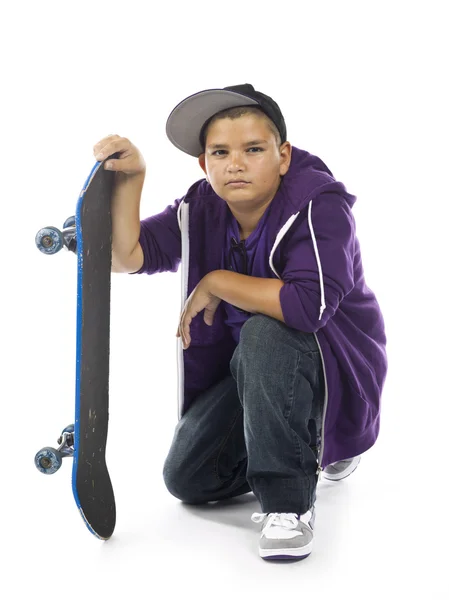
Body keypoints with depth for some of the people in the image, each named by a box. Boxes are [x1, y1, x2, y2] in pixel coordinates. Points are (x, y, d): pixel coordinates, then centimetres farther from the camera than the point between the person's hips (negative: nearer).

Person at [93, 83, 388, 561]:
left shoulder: (319, 205, -24)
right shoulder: (199, 211, -4)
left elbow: (310, 305, -39)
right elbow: (125, 256, -15)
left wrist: (217, 283, -26)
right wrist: (129, 178, -29)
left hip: (337, 369, -7)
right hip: (254, 372, 7)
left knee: (265, 334, -38)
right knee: (187, 479, -2)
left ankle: (288, 503, -25)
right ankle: (309, 446, 23)